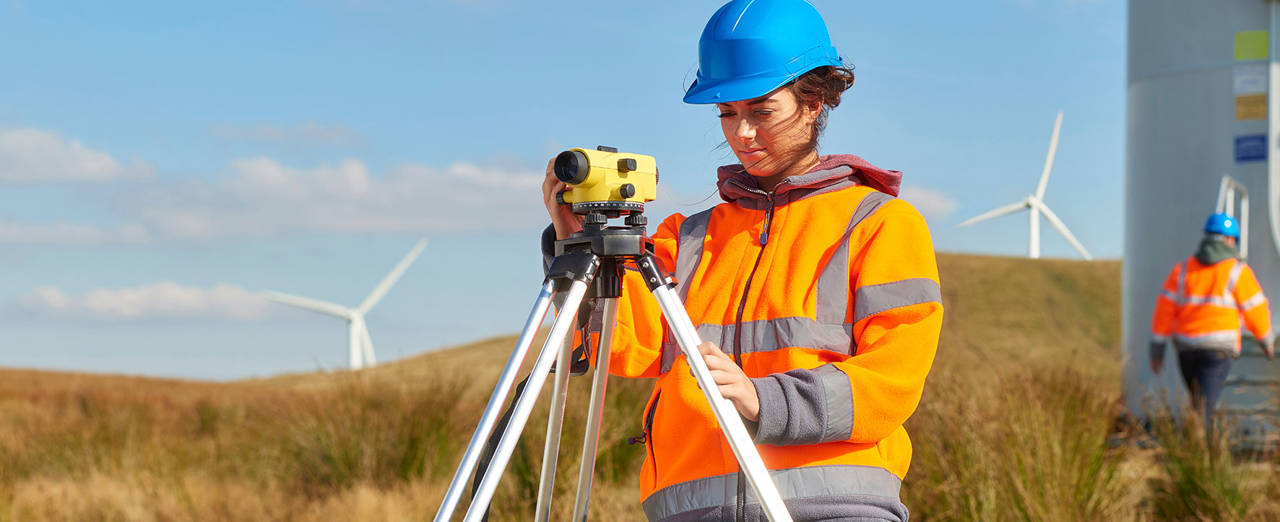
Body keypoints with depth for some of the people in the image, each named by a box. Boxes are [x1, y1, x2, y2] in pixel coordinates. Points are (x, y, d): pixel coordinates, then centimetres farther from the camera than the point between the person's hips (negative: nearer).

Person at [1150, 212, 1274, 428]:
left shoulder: (1182, 270, 8)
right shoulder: (1238, 271, -2)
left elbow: (1164, 311, 4)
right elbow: (1255, 310, 1)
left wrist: (1157, 351, 7)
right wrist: (1266, 340, 18)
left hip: (1186, 347, 4)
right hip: (1218, 349, -4)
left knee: (1200, 401, 22)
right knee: (1204, 405, -11)